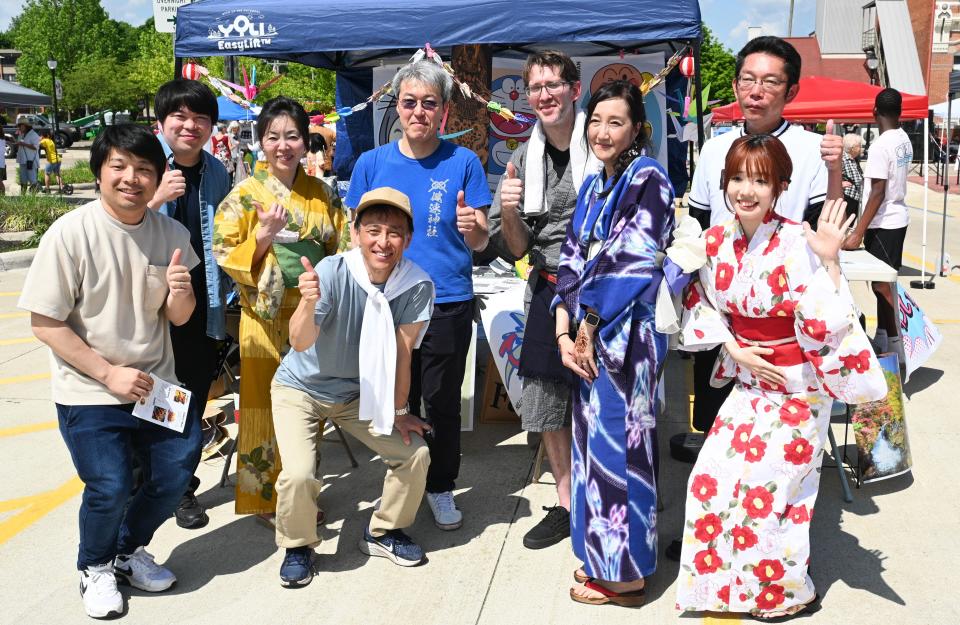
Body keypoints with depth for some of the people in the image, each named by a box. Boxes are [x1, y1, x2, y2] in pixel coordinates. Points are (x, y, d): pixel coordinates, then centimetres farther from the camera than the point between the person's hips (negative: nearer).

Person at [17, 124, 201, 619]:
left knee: (176, 474, 4)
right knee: (110, 487, -12)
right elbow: (45, 323, -13)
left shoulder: (171, 234, -3)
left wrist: (181, 293, -20)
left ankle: (129, 550, 35)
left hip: (155, 384, 5)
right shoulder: (69, 234, -15)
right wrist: (109, 373, -17)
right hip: (89, 393, -4)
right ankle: (95, 567, 21)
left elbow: (178, 317, 4)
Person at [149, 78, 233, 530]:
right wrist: (156, 198, -27)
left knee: (193, 402, 11)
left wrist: (223, 294, 12)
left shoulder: (217, 173, 6)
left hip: (202, 309, 3)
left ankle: (181, 488, 26)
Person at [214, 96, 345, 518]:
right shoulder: (245, 194, -3)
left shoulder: (320, 193, 8)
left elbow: (336, 250, 16)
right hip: (267, 318, -3)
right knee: (266, 405, 3)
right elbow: (225, 255, -7)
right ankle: (265, 497, 18)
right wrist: (263, 236, -21)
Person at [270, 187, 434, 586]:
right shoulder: (333, 272, -29)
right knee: (298, 475, -20)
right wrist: (308, 304, -58)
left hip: (359, 391, 3)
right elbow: (300, 343, -39)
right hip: (301, 388, -3)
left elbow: (401, 352, -13)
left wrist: (399, 412, -6)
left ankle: (383, 532, 21)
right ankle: (297, 546, 11)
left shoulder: (417, 285, -22)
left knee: (415, 453, -4)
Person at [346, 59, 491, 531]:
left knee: (442, 402, 10)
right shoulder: (372, 164, 2)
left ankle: (441, 487, 29)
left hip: (448, 304, -1)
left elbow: (480, 242, -1)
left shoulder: (463, 162, -2)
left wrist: (471, 225, -23)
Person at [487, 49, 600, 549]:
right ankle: (566, 505, 26)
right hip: (548, 293, 5)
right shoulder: (525, 160, 7)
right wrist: (508, 211, -13)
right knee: (545, 403, 10)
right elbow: (514, 250, 6)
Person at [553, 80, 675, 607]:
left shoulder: (648, 179, -10)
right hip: (588, 333, 8)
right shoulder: (592, 187, 14)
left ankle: (624, 573, 12)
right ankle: (600, 555, 28)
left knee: (618, 440, -2)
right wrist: (564, 333, 0)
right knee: (592, 438, 13)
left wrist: (590, 325, -11)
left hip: (627, 334, -8)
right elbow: (571, 261, 10)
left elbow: (631, 259, -17)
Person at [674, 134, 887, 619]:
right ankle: (723, 583, 32)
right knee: (710, 481, 8)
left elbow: (826, 326, -26)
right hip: (748, 381, 6)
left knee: (762, 489, -1)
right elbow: (701, 306, 7)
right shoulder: (716, 240, -5)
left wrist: (829, 261, -35)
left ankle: (789, 594, 25)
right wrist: (735, 350, -6)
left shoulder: (796, 245, -22)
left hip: (798, 389, -6)